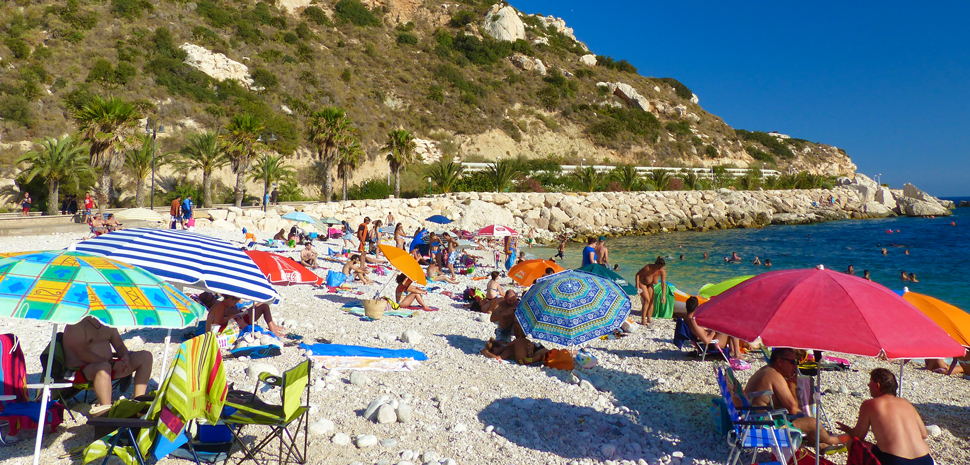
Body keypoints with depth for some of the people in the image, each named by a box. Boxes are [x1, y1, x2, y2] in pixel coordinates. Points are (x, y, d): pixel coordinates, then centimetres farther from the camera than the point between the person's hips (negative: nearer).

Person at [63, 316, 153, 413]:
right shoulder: (76, 324, -10)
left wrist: (125, 357, -11)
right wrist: (112, 364, -25)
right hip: (81, 369, -8)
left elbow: (120, 346, 14)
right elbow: (82, 354, -20)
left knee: (145, 356, -3)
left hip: (109, 364, 8)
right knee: (104, 367, -42)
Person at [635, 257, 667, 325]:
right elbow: (637, 274, -22)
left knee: (652, 301, -1)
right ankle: (643, 320, -14)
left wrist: (663, 295, -19)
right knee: (647, 300, -17)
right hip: (641, 283, -6)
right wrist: (637, 286, -25)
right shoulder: (648, 268, -34)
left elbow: (663, 284, -14)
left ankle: (649, 320, 8)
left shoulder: (662, 272, -20)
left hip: (650, 284, 6)